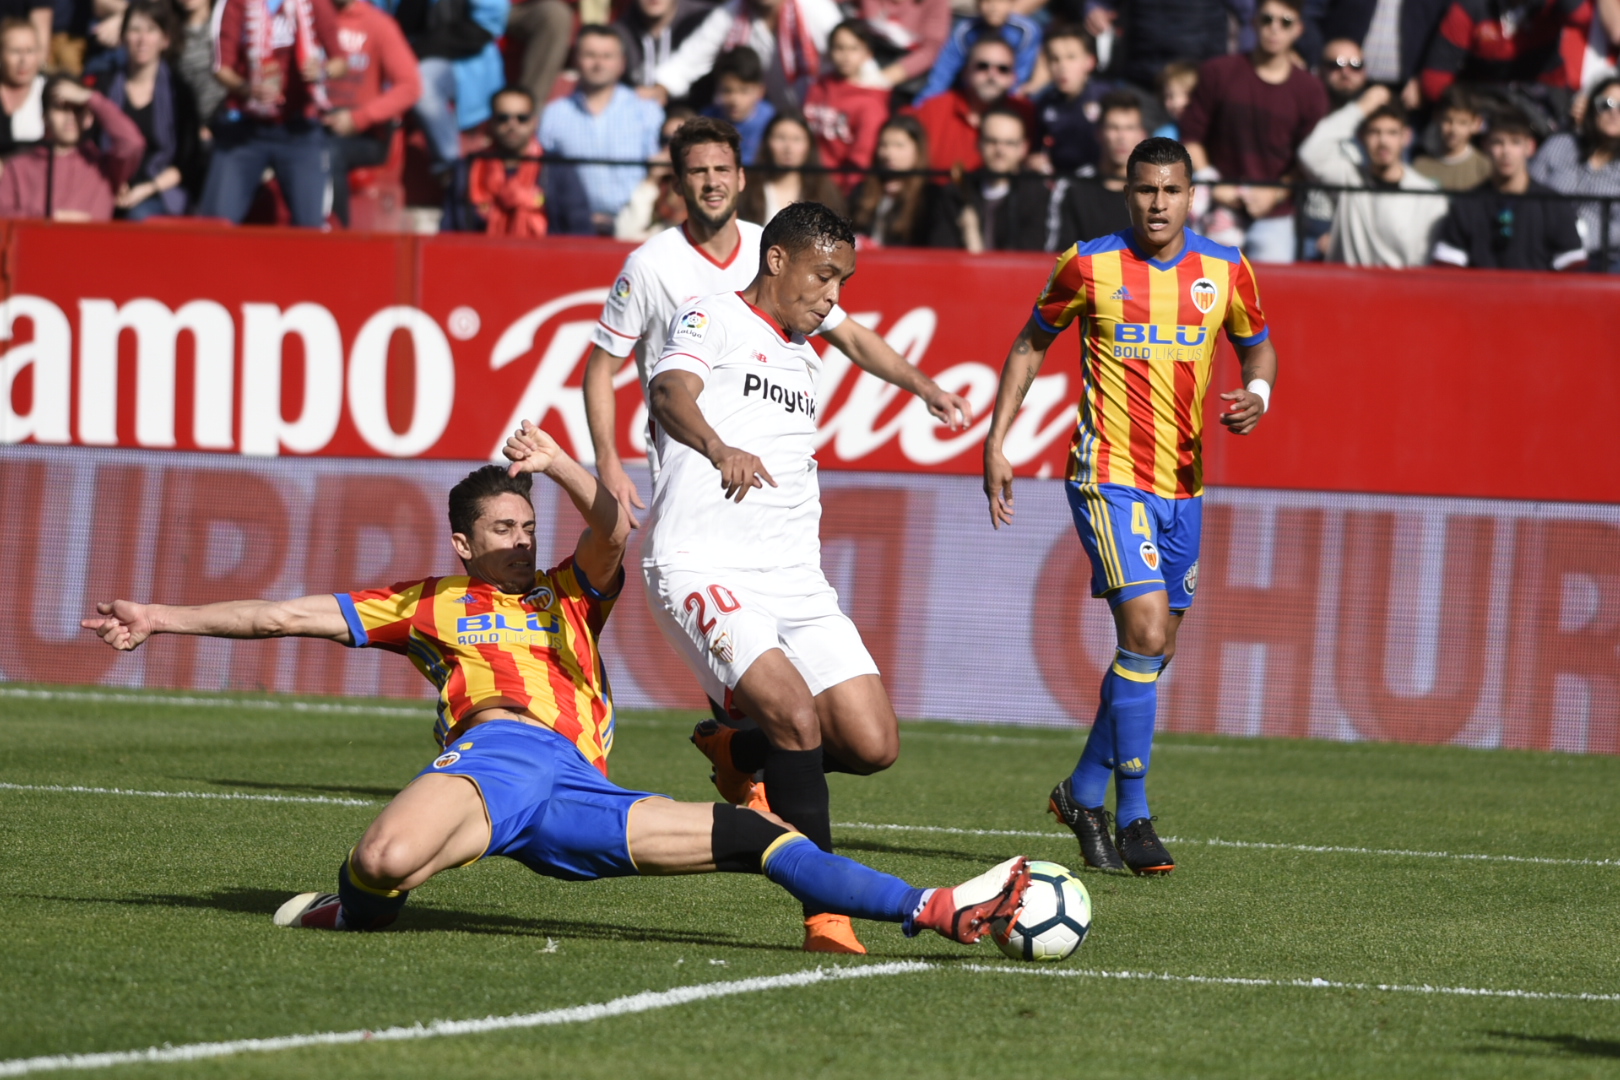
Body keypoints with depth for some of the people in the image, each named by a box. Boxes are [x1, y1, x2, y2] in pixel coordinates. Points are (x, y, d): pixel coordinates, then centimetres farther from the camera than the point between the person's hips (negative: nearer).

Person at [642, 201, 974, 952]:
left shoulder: (804, 360, 24)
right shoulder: (712, 321, 0)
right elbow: (671, 391, -22)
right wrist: (720, 449, -41)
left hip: (795, 581, 8)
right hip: (704, 571, -7)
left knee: (873, 744, -6)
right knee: (796, 714, -27)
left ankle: (739, 755, 22)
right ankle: (827, 912, -22)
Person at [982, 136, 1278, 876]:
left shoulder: (1225, 272, 2)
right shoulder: (1089, 266, -6)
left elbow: (1257, 344, 18)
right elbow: (1030, 344, 7)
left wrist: (1257, 392, -5)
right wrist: (996, 442, 1)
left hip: (1182, 482, 5)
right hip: (1108, 474, -5)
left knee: (1154, 648, 10)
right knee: (1146, 629, -18)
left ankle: (1084, 792, 28)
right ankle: (1133, 817, -9)